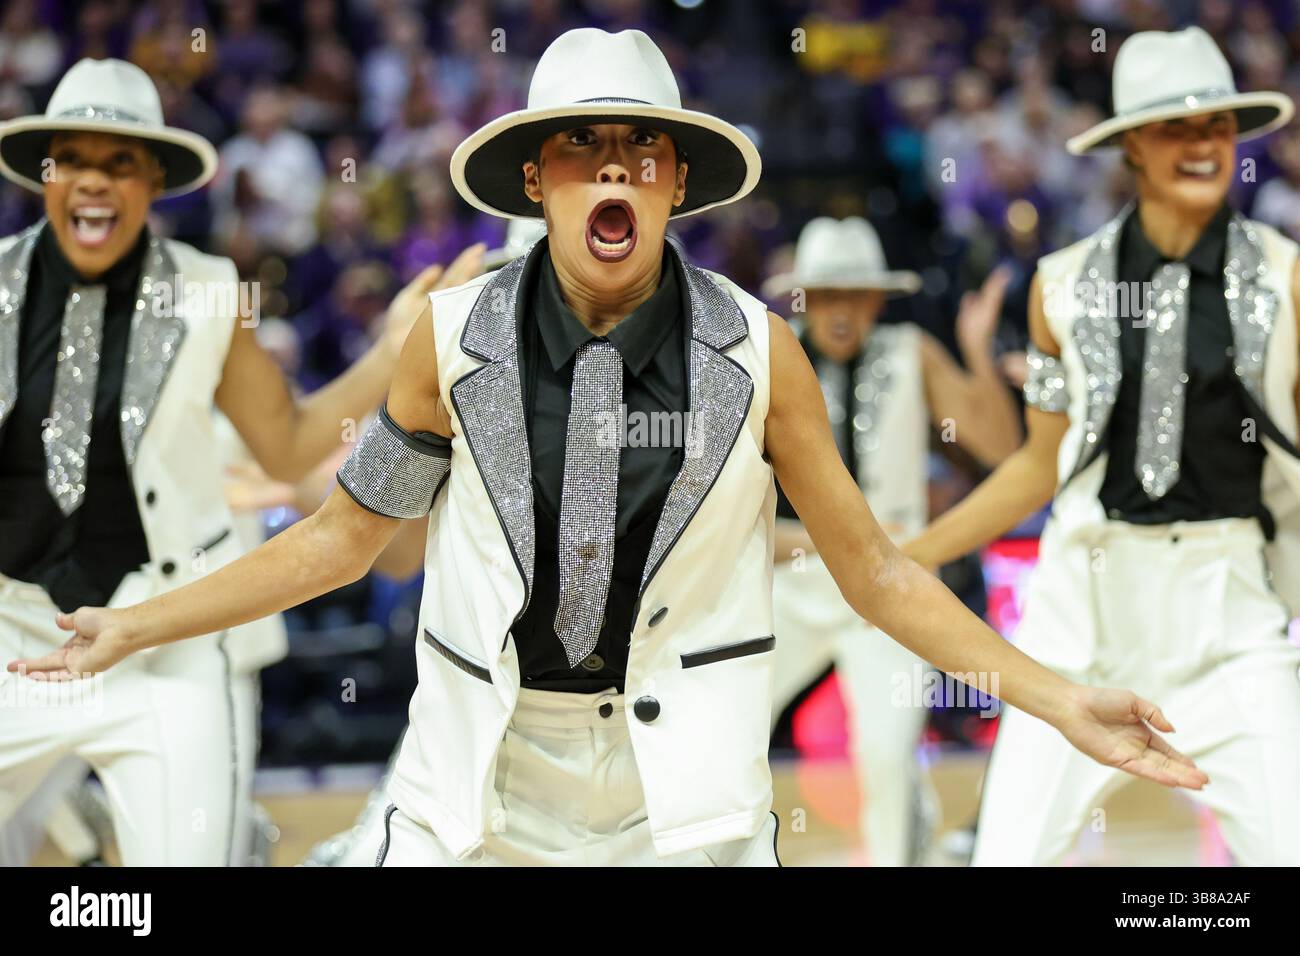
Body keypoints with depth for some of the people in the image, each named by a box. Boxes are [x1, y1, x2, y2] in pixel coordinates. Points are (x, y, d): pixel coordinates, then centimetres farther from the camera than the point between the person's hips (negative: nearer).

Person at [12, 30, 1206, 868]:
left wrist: (1062, 702, -5)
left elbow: (871, 567, 1)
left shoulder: (755, 351, -8)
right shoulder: (457, 339, -6)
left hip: (683, 784, -1)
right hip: (480, 770, 1)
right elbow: (344, 533, 6)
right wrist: (132, 628, 3)